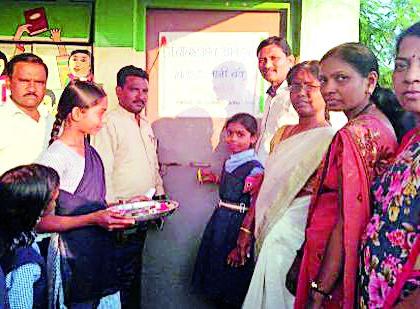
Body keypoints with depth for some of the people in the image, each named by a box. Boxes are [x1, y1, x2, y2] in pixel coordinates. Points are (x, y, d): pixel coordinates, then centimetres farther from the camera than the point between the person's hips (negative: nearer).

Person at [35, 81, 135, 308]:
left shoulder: (91, 152, 9)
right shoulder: (55, 157, -16)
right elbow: (40, 222, -20)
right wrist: (92, 219, -26)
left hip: (102, 250, 7)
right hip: (73, 256, -7)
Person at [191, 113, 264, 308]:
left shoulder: (254, 169, -18)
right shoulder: (229, 163, 6)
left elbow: (255, 211, -20)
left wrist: (241, 245, -22)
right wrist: (215, 179, 17)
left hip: (237, 226, -8)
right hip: (219, 222, 8)